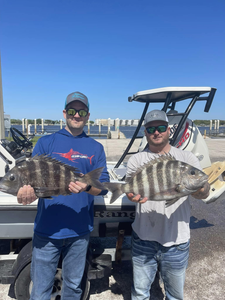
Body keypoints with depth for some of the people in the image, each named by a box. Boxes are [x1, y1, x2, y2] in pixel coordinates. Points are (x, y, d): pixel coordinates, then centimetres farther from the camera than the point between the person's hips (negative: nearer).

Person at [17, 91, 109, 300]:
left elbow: (104, 186, -1)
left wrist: (86, 187, -23)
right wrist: (27, 190, -27)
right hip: (47, 230, -1)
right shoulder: (46, 142, 0)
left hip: (80, 231, 2)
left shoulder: (96, 148, 3)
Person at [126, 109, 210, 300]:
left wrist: (197, 189, -33)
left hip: (176, 241, 0)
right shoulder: (136, 160, 1)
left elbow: (205, 192, -9)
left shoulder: (187, 158, -1)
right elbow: (130, 188, -9)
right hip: (144, 238, 1)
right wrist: (133, 196, -33)